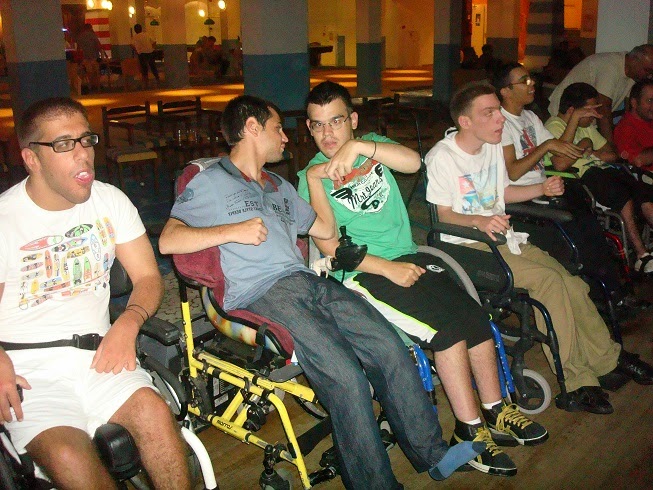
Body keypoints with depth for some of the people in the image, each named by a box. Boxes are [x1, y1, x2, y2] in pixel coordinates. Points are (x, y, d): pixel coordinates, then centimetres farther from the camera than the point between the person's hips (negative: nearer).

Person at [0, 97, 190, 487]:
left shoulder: (110, 200, 9)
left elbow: (148, 276, 9)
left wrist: (128, 323, -13)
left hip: (99, 353, 3)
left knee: (153, 411, -28)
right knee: (66, 455, -30)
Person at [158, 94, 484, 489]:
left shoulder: (279, 186, 31)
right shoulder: (210, 182, 10)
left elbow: (326, 229, 35)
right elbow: (167, 241, -3)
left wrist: (315, 178, 26)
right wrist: (232, 230, -11)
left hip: (307, 281, 7)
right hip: (260, 293, -6)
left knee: (390, 348, -12)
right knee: (345, 375, -26)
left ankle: (433, 455, 1)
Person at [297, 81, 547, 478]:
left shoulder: (373, 145, 11)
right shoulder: (312, 177, -1)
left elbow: (413, 162, -11)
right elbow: (329, 246, -9)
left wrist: (360, 146, -23)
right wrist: (389, 268, -16)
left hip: (408, 256, 5)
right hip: (364, 273, -5)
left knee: (476, 315, -13)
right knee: (448, 325, -22)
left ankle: (494, 411, 7)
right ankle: (469, 430, -7)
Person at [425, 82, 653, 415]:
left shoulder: (493, 146, 13)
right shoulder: (441, 157, -11)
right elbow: (442, 215, -13)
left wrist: (542, 189, 7)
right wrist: (479, 221, -32)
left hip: (502, 237, 7)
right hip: (467, 247, -7)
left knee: (571, 284, -13)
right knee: (549, 280, -25)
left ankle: (607, 363, 3)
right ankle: (576, 381, -15)